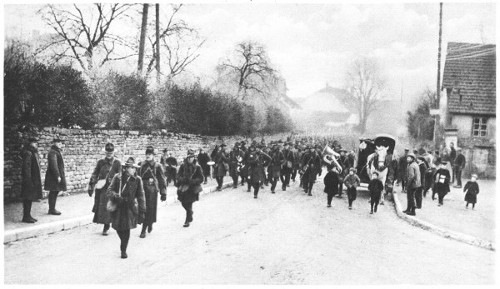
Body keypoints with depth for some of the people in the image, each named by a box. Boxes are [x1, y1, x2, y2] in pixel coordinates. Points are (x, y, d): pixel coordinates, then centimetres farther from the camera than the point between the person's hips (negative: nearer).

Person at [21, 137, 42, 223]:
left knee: (30, 198, 14)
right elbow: (26, 168, -20)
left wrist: (38, 180, 20)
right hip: (30, 179, -10)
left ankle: (28, 215, 21)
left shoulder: (33, 153, 14)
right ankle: (26, 217, 3)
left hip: (34, 179, 10)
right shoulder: (28, 153, -16)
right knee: (27, 198, -3)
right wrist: (29, 181, -22)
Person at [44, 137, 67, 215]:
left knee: (55, 192, 13)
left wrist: (62, 175, 18)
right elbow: (53, 165, -21)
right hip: (53, 176, -10)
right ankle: (52, 209, 1)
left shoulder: (58, 151, 16)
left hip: (58, 175, 10)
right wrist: (57, 176, -23)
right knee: (53, 192, -4)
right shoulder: (52, 153, -15)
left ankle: (52, 209, 20)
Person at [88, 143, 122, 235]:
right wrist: (91, 187, -1)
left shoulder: (117, 163, -2)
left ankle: (106, 227, 9)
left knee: (109, 208, -2)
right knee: (99, 206, 5)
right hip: (101, 188, 2)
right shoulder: (100, 162, 2)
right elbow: (94, 175, 4)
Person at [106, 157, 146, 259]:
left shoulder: (137, 180, -2)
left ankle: (123, 250, 14)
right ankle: (123, 242, 40)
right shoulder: (118, 177, -3)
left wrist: (142, 211, -2)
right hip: (118, 207, 1)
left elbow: (141, 196, 1)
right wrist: (115, 197, -25)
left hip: (130, 207, -1)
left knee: (127, 229, -4)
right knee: (118, 227, 8)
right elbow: (109, 190, -4)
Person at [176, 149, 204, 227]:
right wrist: (183, 179, -18)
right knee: (184, 203, 11)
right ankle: (190, 212, 42)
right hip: (183, 188, 3)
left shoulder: (197, 167, -5)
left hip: (192, 189, -3)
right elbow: (179, 176, 3)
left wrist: (192, 181, -20)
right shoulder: (183, 166, 1)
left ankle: (187, 221, 11)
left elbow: (201, 179, -6)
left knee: (189, 205, -3)